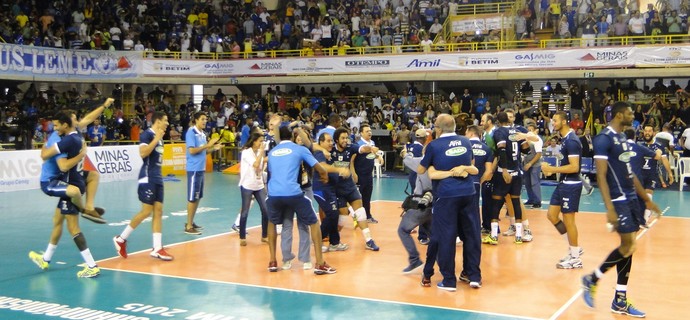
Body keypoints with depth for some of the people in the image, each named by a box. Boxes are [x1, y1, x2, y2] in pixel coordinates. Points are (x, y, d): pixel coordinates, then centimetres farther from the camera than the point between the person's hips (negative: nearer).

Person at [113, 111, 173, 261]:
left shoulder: (159, 136, 15)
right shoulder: (147, 134, -11)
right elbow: (143, 153, -26)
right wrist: (156, 139, -24)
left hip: (157, 178, 9)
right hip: (147, 178, -9)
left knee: (158, 211, 4)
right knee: (147, 211, -8)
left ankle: (157, 248, 5)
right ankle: (121, 239, 7)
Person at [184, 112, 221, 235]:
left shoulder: (202, 133, 13)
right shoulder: (191, 132, -12)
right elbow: (192, 150, -20)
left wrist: (212, 147, 5)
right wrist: (207, 145, -18)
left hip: (201, 168, 9)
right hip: (194, 169, -9)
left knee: (198, 197, 14)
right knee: (192, 198, -4)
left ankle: (191, 222, 24)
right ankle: (189, 226, 1)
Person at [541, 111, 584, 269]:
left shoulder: (571, 141, -19)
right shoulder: (564, 138, 11)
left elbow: (574, 167, -25)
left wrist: (551, 169, -22)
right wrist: (552, 169, 10)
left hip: (571, 184, -10)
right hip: (563, 183, 10)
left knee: (568, 219, -2)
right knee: (551, 215, 12)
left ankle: (575, 259, 10)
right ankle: (574, 248, 21)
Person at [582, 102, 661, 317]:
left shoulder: (622, 138, 15)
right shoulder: (604, 139, -13)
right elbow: (601, 175, -18)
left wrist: (646, 199, 22)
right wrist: (609, 208, -25)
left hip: (631, 198, 9)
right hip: (618, 200, -9)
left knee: (629, 247, 7)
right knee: (627, 246, -11)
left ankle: (620, 301, 14)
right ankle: (592, 279, 8)